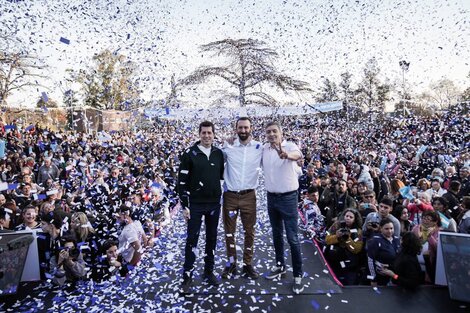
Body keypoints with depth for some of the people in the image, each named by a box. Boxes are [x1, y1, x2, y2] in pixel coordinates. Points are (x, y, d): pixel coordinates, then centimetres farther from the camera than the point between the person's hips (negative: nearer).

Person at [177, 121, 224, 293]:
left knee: (212, 237, 13)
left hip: (214, 203, 4)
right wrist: (184, 205, -10)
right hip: (195, 204, -3)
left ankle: (209, 271, 29)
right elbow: (182, 181, -7)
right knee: (192, 238, 2)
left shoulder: (219, 153, 4)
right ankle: (187, 275, 16)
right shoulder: (189, 153, -7)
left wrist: (222, 197, 11)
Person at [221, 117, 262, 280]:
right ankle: (231, 263, 27)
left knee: (249, 231, 10)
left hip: (249, 195, 0)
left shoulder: (260, 148, -2)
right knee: (229, 231, 10)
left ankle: (248, 264, 26)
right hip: (230, 195, 0)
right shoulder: (228, 147, -2)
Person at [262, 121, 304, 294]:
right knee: (276, 234, 19)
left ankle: (298, 275, 17)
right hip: (271, 197, 5)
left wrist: (287, 155, -63)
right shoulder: (264, 148, 0)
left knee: (292, 238, 1)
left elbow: (298, 155, -39)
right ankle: (280, 266, 37)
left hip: (288, 197, -5)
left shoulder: (289, 146, -16)